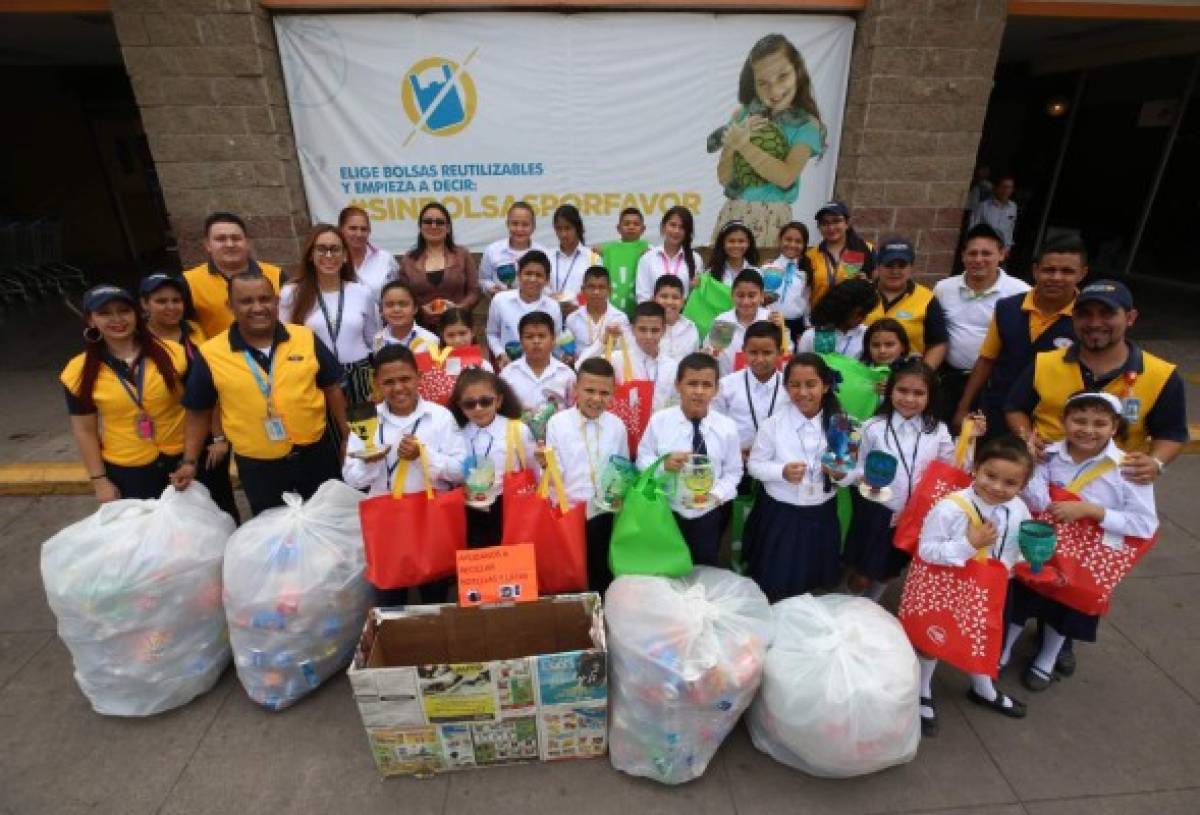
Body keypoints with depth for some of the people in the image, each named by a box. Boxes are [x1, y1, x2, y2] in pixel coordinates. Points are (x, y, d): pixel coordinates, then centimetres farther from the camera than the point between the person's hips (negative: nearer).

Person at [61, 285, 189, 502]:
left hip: (180, 458, 0)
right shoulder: (79, 371, -5)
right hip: (125, 471, 0)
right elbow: (85, 430, 1)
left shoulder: (170, 353, -8)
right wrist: (99, 480, 0)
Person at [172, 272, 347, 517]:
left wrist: (347, 436, 2)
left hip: (317, 454, 1)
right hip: (258, 467, 0)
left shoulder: (307, 339, -6)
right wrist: (189, 462, -1)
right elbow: (199, 413, 3)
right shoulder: (210, 354, -7)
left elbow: (331, 388, 2)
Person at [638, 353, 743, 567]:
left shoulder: (727, 427, -11)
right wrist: (663, 464, -25)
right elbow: (642, 460, -5)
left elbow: (733, 471, -3)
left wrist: (717, 494, -20)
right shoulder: (659, 421, -12)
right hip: (666, 513, 0)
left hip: (708, 515, 1)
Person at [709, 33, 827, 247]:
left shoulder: (807, 125, -2)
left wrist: (743, 144, -16)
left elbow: (786, 177, -16)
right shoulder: (742, 116, 5)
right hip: (732, 214, 3)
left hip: (773, 218, -2)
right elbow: (723, 177, 4)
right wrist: (733, 145, -15)